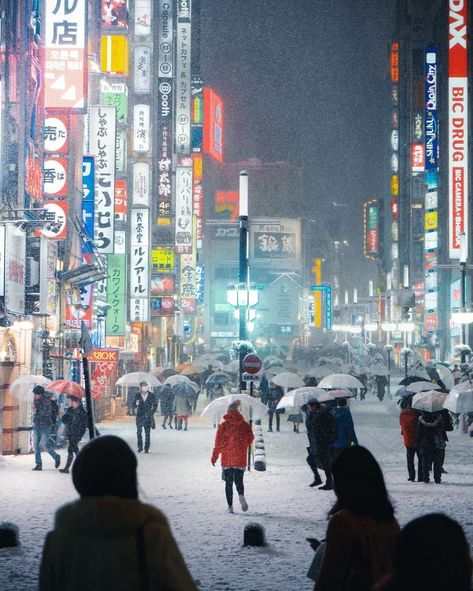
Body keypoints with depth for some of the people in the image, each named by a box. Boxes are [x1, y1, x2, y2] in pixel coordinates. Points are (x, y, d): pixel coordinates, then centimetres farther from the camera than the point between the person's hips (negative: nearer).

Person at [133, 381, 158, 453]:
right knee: (139, 432, -7)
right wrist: (136, 404, -18)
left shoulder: (151, 395, 1)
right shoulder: (138, 395, 3)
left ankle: (146, 449, 6)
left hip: (148, 416, 0)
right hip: (140, 416, 1)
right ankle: (140, 447, 5)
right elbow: (134, 406, 5)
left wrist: (151, 413, -4)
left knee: (147, 433, 0)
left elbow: (155, 405, 7)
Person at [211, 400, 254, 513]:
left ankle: (230, 506, 2)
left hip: (227, 459, -1)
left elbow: (218, 442, -6)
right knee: (238, 480, 9)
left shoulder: (223, 425, -4)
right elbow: (251, 438, 6)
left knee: (228, 483, 7)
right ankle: (241, 496, -22)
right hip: (240, 458, 1)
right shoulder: (245, 425, 1)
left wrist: (214, 457, 2)